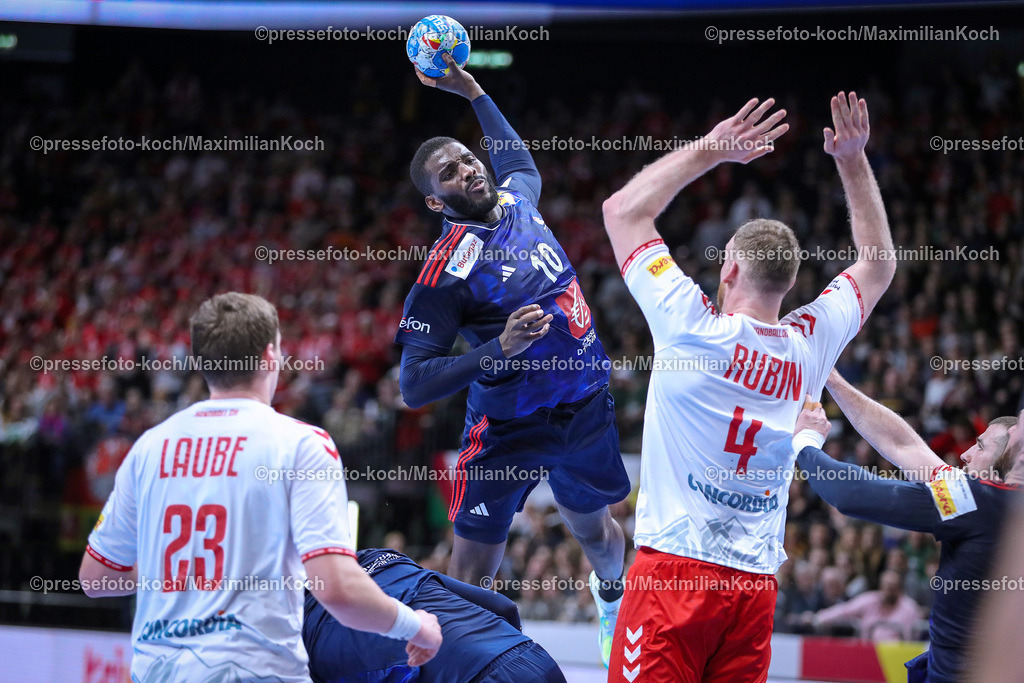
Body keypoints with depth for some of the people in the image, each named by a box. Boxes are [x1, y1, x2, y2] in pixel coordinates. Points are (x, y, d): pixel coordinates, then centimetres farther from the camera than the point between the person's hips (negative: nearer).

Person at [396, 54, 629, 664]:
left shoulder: (519, 197, 1)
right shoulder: (446, 269, -19)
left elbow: (518, 156, 29)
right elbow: (414, 386, -21)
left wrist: (472, 91, 23)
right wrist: (502, 349, -30)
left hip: (588, 408, 6)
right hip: (509, 430, -6)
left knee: (595, 529, 28)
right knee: (472, 575, -7)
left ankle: (612, 592, 58)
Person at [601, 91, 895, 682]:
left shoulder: (694, 328, -7)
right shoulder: (812, 345, 5)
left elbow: (623, 209, 3)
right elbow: (878, 264, 24)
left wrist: (710, 150, 5)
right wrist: (853, 162, 22)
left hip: (675, 567, -4)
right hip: (757, 581, 5)